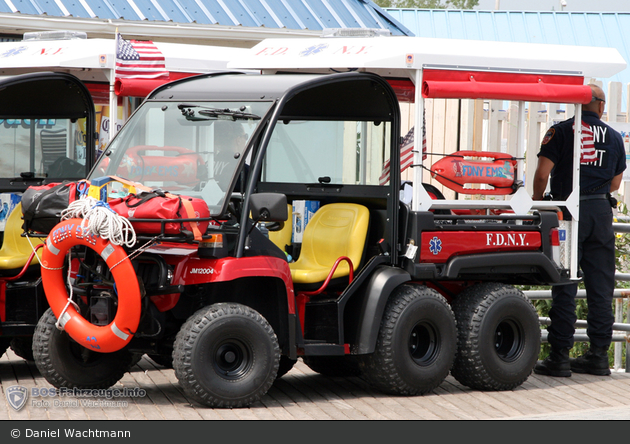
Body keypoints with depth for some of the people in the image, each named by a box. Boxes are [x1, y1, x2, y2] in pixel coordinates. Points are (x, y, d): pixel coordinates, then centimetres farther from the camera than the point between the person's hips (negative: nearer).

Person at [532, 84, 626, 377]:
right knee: (600, 285, 8)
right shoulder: (614, 138, 10)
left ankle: (559, 356, -2)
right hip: (602, 212, 3)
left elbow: (542, 173, -9)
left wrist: (537, 199, 9)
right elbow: (615, 183, 15)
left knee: (564, 286, -1)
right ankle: (598, 355, 11)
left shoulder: (561, 131, -2)